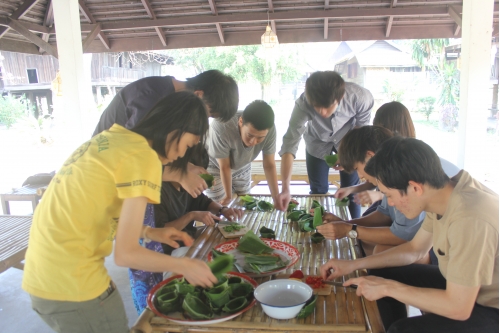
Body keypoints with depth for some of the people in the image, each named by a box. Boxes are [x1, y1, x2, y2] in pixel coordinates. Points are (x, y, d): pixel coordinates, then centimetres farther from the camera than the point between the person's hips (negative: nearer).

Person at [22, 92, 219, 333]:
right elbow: (126, 254, -17)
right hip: (70, 284, -8)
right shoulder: (143, 155, -17)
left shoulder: (110, 139, 8)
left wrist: (150, 233, 13)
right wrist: (184, 266, -4)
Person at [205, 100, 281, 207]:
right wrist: (228, 196, -16)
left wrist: (277, 200, -23)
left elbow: (269, 165, -20)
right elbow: (224, 167, -27)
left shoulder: (270, 130, -32)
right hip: (215, 165, -3)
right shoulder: (222, 128, -42)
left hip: (242, 166, 3)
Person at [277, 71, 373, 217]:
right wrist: (285, 189, -47)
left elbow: (362, 127, -14)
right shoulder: (303, 104, -37)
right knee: (318, 191, 7)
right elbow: (290, 144, -40)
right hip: (317, 142, 0)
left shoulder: (360, 97, -35)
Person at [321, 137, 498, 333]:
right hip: (464, 286, 8)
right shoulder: (442, 192, -8)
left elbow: (459, 307, -28)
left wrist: (388, 288, -18)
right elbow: (415, 249, 6)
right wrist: (353, 264, 1)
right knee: (382, 274, 9)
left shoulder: (470, 220, -34)